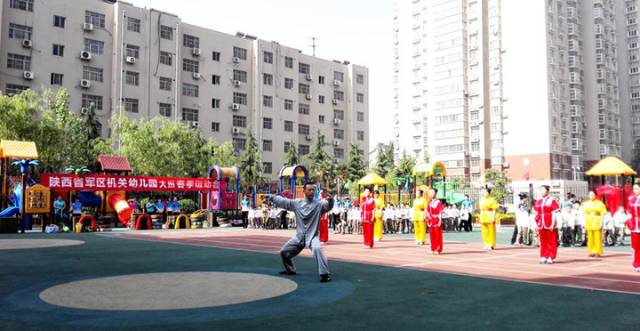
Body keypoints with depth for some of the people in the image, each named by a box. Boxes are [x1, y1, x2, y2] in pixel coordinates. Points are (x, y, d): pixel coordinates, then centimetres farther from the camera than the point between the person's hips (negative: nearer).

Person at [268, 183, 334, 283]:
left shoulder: (319, 204, -9)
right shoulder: (296, 203, 2)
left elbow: (328, 205, -25)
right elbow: (282, 201, 4)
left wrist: (330, 199, -46)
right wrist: (269, 197, -4)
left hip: (312, 236, -5)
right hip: (299, 237, 5)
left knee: (317, 248, -37)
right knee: (284, 252, 17)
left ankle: (325, 274, -33)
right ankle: (290, 270, 43)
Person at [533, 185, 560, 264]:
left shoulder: (552, 201, -4)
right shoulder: (538, 201, 11)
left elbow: (554, 214, -8)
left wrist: (553, 224, -14)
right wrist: (536, 223, 9)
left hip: (550, 225, -5)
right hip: (541, 225, 5)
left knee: (551, 242, 1)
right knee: (543, 242, 9)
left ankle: (550, 257, 6)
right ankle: (543, 257, 16)